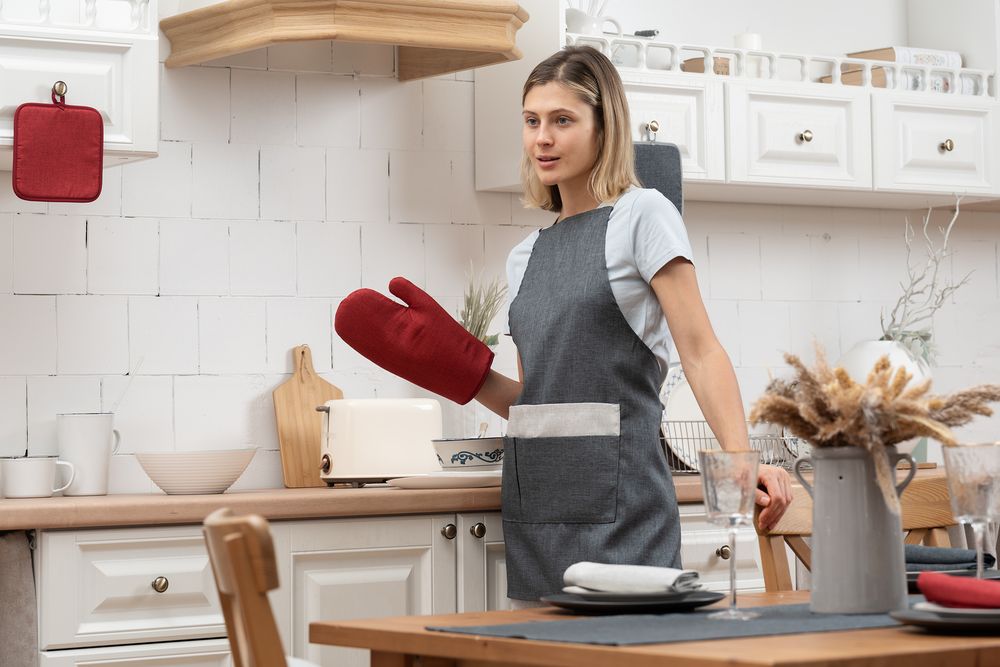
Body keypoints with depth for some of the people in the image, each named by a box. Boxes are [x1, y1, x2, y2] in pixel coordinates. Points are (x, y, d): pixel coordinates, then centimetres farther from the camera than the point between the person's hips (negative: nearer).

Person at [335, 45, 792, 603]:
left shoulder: (641, 216, -2)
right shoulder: (526, 257, 16)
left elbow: (700, 352, -11)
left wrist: (742, 461, -25)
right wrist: (459, 370, 3)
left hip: (615, 496, -6)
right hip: (534, 501, 6)